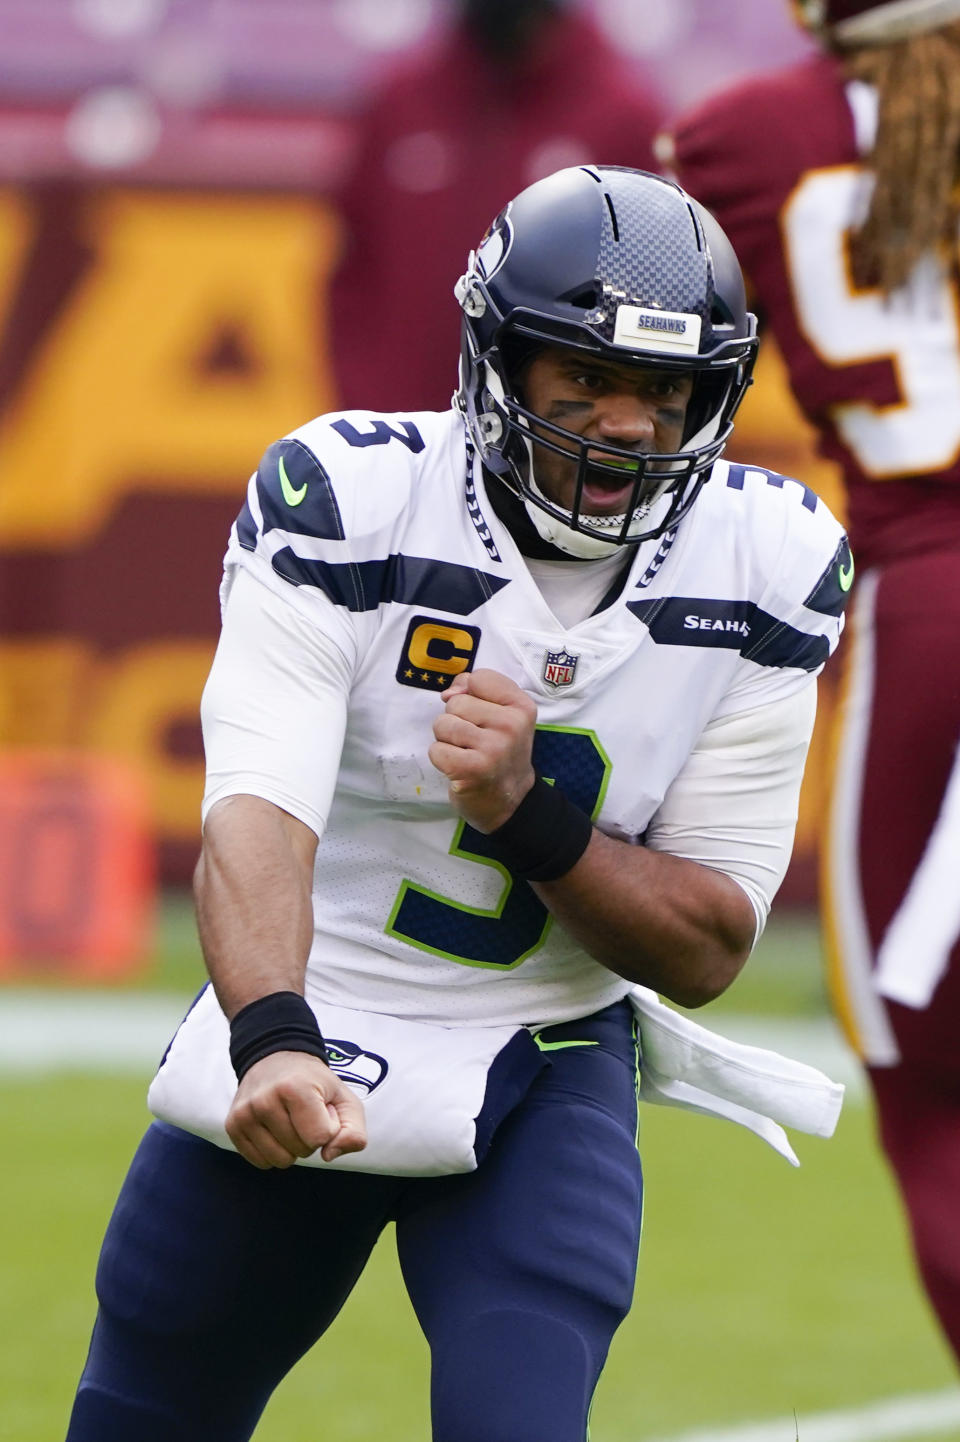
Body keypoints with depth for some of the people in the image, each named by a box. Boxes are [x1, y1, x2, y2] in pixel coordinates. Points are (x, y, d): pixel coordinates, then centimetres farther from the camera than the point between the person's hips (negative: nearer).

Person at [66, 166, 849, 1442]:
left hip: (543, 1080, 0)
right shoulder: (347, 503, -18)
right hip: (293, 1060, 0)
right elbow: (258, 814, -32)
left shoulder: (767, 565, -10)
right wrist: (273, 1040, -52)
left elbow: (706, 952, -7)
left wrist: (526, 810, -25)